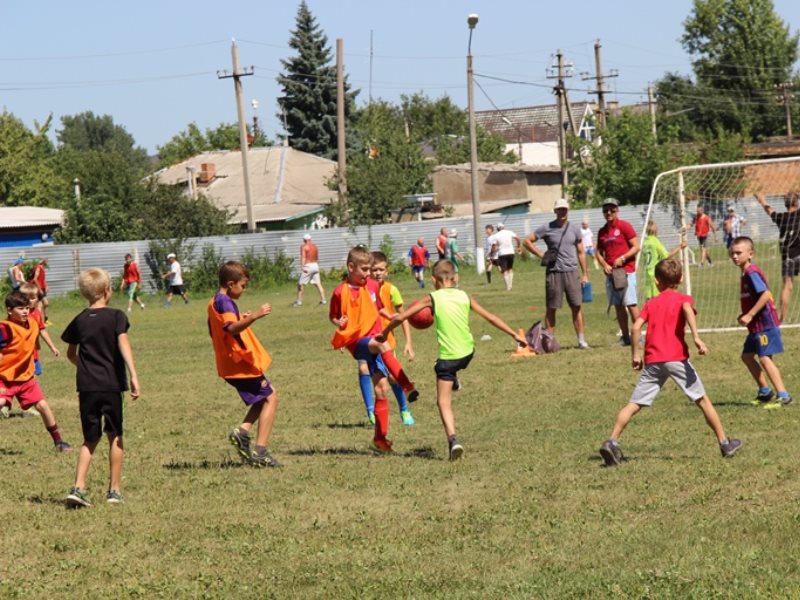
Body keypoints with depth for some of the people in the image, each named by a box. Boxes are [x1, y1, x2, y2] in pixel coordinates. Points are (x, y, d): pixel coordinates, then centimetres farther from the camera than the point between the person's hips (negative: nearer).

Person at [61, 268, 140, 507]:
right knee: (115, 436, 11)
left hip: (86, 386, 3)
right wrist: (133, 375, -21)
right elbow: (123, 344, -17)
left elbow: (71, 354, 16)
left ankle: (78, 487, -5)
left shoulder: (79, 320, 8)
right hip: (111, 384, -3)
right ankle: (114, 490, 12)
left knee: (90, 439, 11)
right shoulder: (115, 316, -4)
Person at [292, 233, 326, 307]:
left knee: (301, 284, 2)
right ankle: (323, 300, 5)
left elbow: (303, 257, -19)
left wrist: (302, 267, -28)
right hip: (315, 265, 6)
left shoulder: (304, 246, -7)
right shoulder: (315, 246, 12)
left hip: (307, 266, -6)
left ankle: (299, 301, 1)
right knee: (318, 284, 8)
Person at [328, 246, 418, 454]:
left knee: (382, 389, 0)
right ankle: (407, 386, -40)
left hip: (376, 339, 5)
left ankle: (380, 439, 9)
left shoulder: (372, 285, 6)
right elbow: (332, 316, 4)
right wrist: (339, 323, -17)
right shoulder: (341, 291, -7)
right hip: (358, 341, -5)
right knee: (382, 344, -38)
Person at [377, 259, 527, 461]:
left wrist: (384, 333, 12)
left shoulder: (432, 299, -4)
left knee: (444, 403, -1)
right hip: (467, 353, 4)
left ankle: (453, 439, -19)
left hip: (448, 356, -4)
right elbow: (490, 317, 9)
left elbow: (400, 317, -5)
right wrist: (514, 334, 17)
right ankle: (454, 381, 58)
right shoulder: (465, 296, 5)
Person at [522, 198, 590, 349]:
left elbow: (581, 252, 12)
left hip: (571, 272, 2)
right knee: (551, 308, 1)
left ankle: (581, 340, 3)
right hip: (553, 273, -2)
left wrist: (585, 274, 9)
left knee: (576, 307, 0)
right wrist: (541, 255, -4)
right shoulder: (547, 228, 1)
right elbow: (527, 241, 6)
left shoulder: (574, 228, 8)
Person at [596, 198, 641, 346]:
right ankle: (625, 337, 11)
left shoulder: (624, 226, -3)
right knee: (618, 306, 6)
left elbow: (636, 247, -6)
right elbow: (599, 252, 18)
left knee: (631, 304, -11)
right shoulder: (602, 231, 15)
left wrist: (623, 258, -16)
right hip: (610, 273, 6)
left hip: (626, 271, -6)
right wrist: (604, 265, -1)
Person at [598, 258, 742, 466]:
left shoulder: (651, 304, 17)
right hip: (676, 357, -2)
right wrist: (696, 337, -23)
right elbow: (687, 308, -15)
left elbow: (636, 327, 4)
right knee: (702, 400, 9)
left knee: (634, 404, 1)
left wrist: (635, 355, 10)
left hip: (652, 361, 2)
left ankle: (612, 442, -12)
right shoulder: (683, 299, 9)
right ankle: (724, 442, 13)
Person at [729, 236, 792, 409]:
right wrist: (746, 316, 11)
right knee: (747, 355, 16)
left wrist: (750, 315, -25)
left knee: (765, 358, -14)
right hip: (756, 325, 11)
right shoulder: (746, 274, 13)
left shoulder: (752, 273, -17)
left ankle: (783, 395, -13)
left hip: (765, 323, -11)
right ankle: (765, 391, 26)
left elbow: (766, 294, -26)